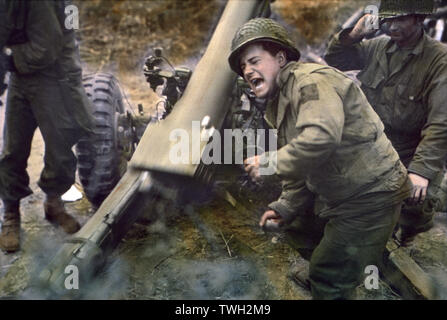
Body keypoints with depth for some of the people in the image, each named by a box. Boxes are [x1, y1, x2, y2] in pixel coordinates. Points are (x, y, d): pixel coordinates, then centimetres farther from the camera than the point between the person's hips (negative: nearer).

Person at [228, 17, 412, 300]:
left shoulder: (312, 80, -20)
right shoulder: (281, 101, 12)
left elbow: (321, 137, -39)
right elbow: (302, 165, 17)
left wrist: (270, 162, -27)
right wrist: (285, 206, 8)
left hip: (371, 194, -11)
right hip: (335, 196, 11)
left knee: (328, 278, -8)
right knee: (296, 226, 28)